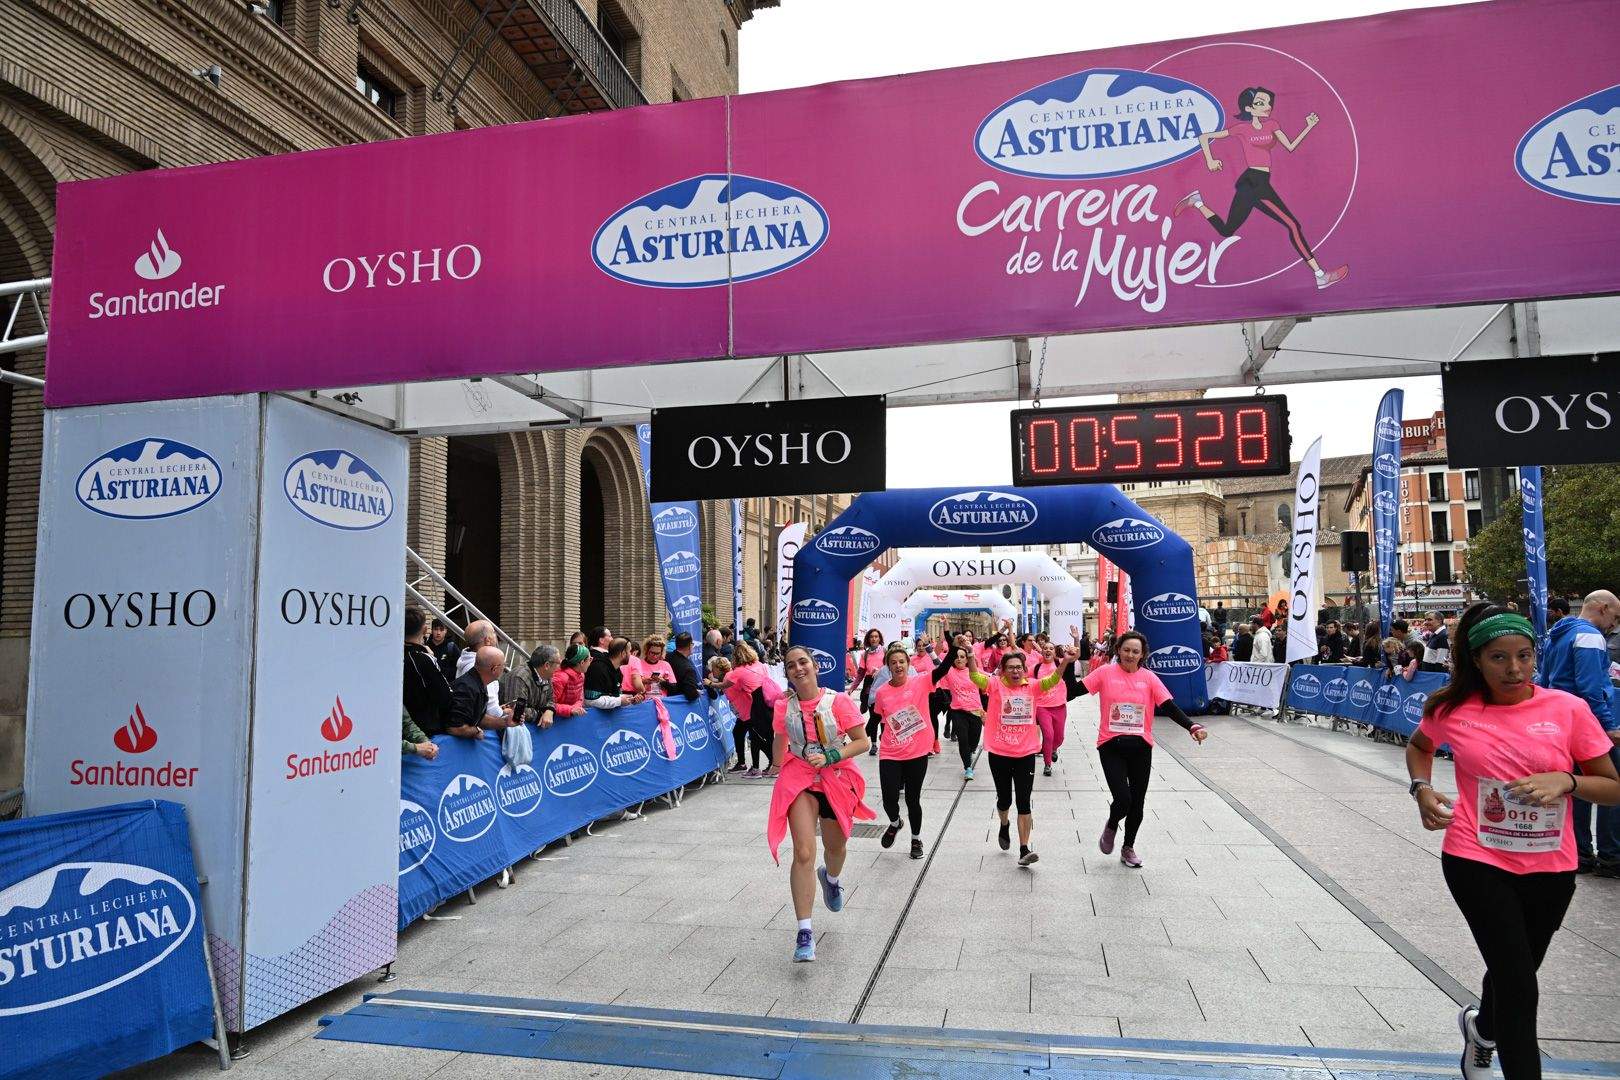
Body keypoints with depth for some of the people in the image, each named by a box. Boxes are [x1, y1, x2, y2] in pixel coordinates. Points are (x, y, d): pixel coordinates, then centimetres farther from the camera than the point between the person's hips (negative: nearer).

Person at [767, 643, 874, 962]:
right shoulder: (783, 706, -5)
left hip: (836, 778, 0)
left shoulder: (838, 702, -14)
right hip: (799, 779, 0)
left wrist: (829, 757, -23)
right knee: (804, 852, -15)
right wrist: (779, 770, 17)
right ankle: (804, 931, -9)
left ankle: (831, 878, 58)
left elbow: (863, 742, -13)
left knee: (836, 847, 20)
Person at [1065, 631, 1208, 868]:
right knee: (1123, 798, -14)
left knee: (1137, 802, 11)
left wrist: (1192, 727, -18)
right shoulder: (1106, 673, -3)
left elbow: (1170, 707, -5)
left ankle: (1129, 847, 35)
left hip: (1140, 747, 2)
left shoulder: (1149, 678, 0)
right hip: (1111, 746, -2)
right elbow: (1075, 689, -6)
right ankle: (1111, 828, 22)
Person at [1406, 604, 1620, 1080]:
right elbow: (1419, 745, 15)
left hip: (1550, 869, 2)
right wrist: (1422, 790, -3)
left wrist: (1566, 780, -21)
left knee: (1512, 974, 22)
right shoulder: (1454, 710, -6)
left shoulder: (1568, 709, -9)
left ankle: (1482, 1030, 53)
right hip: (1476, 862, -2)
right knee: (1519, 986, -6)